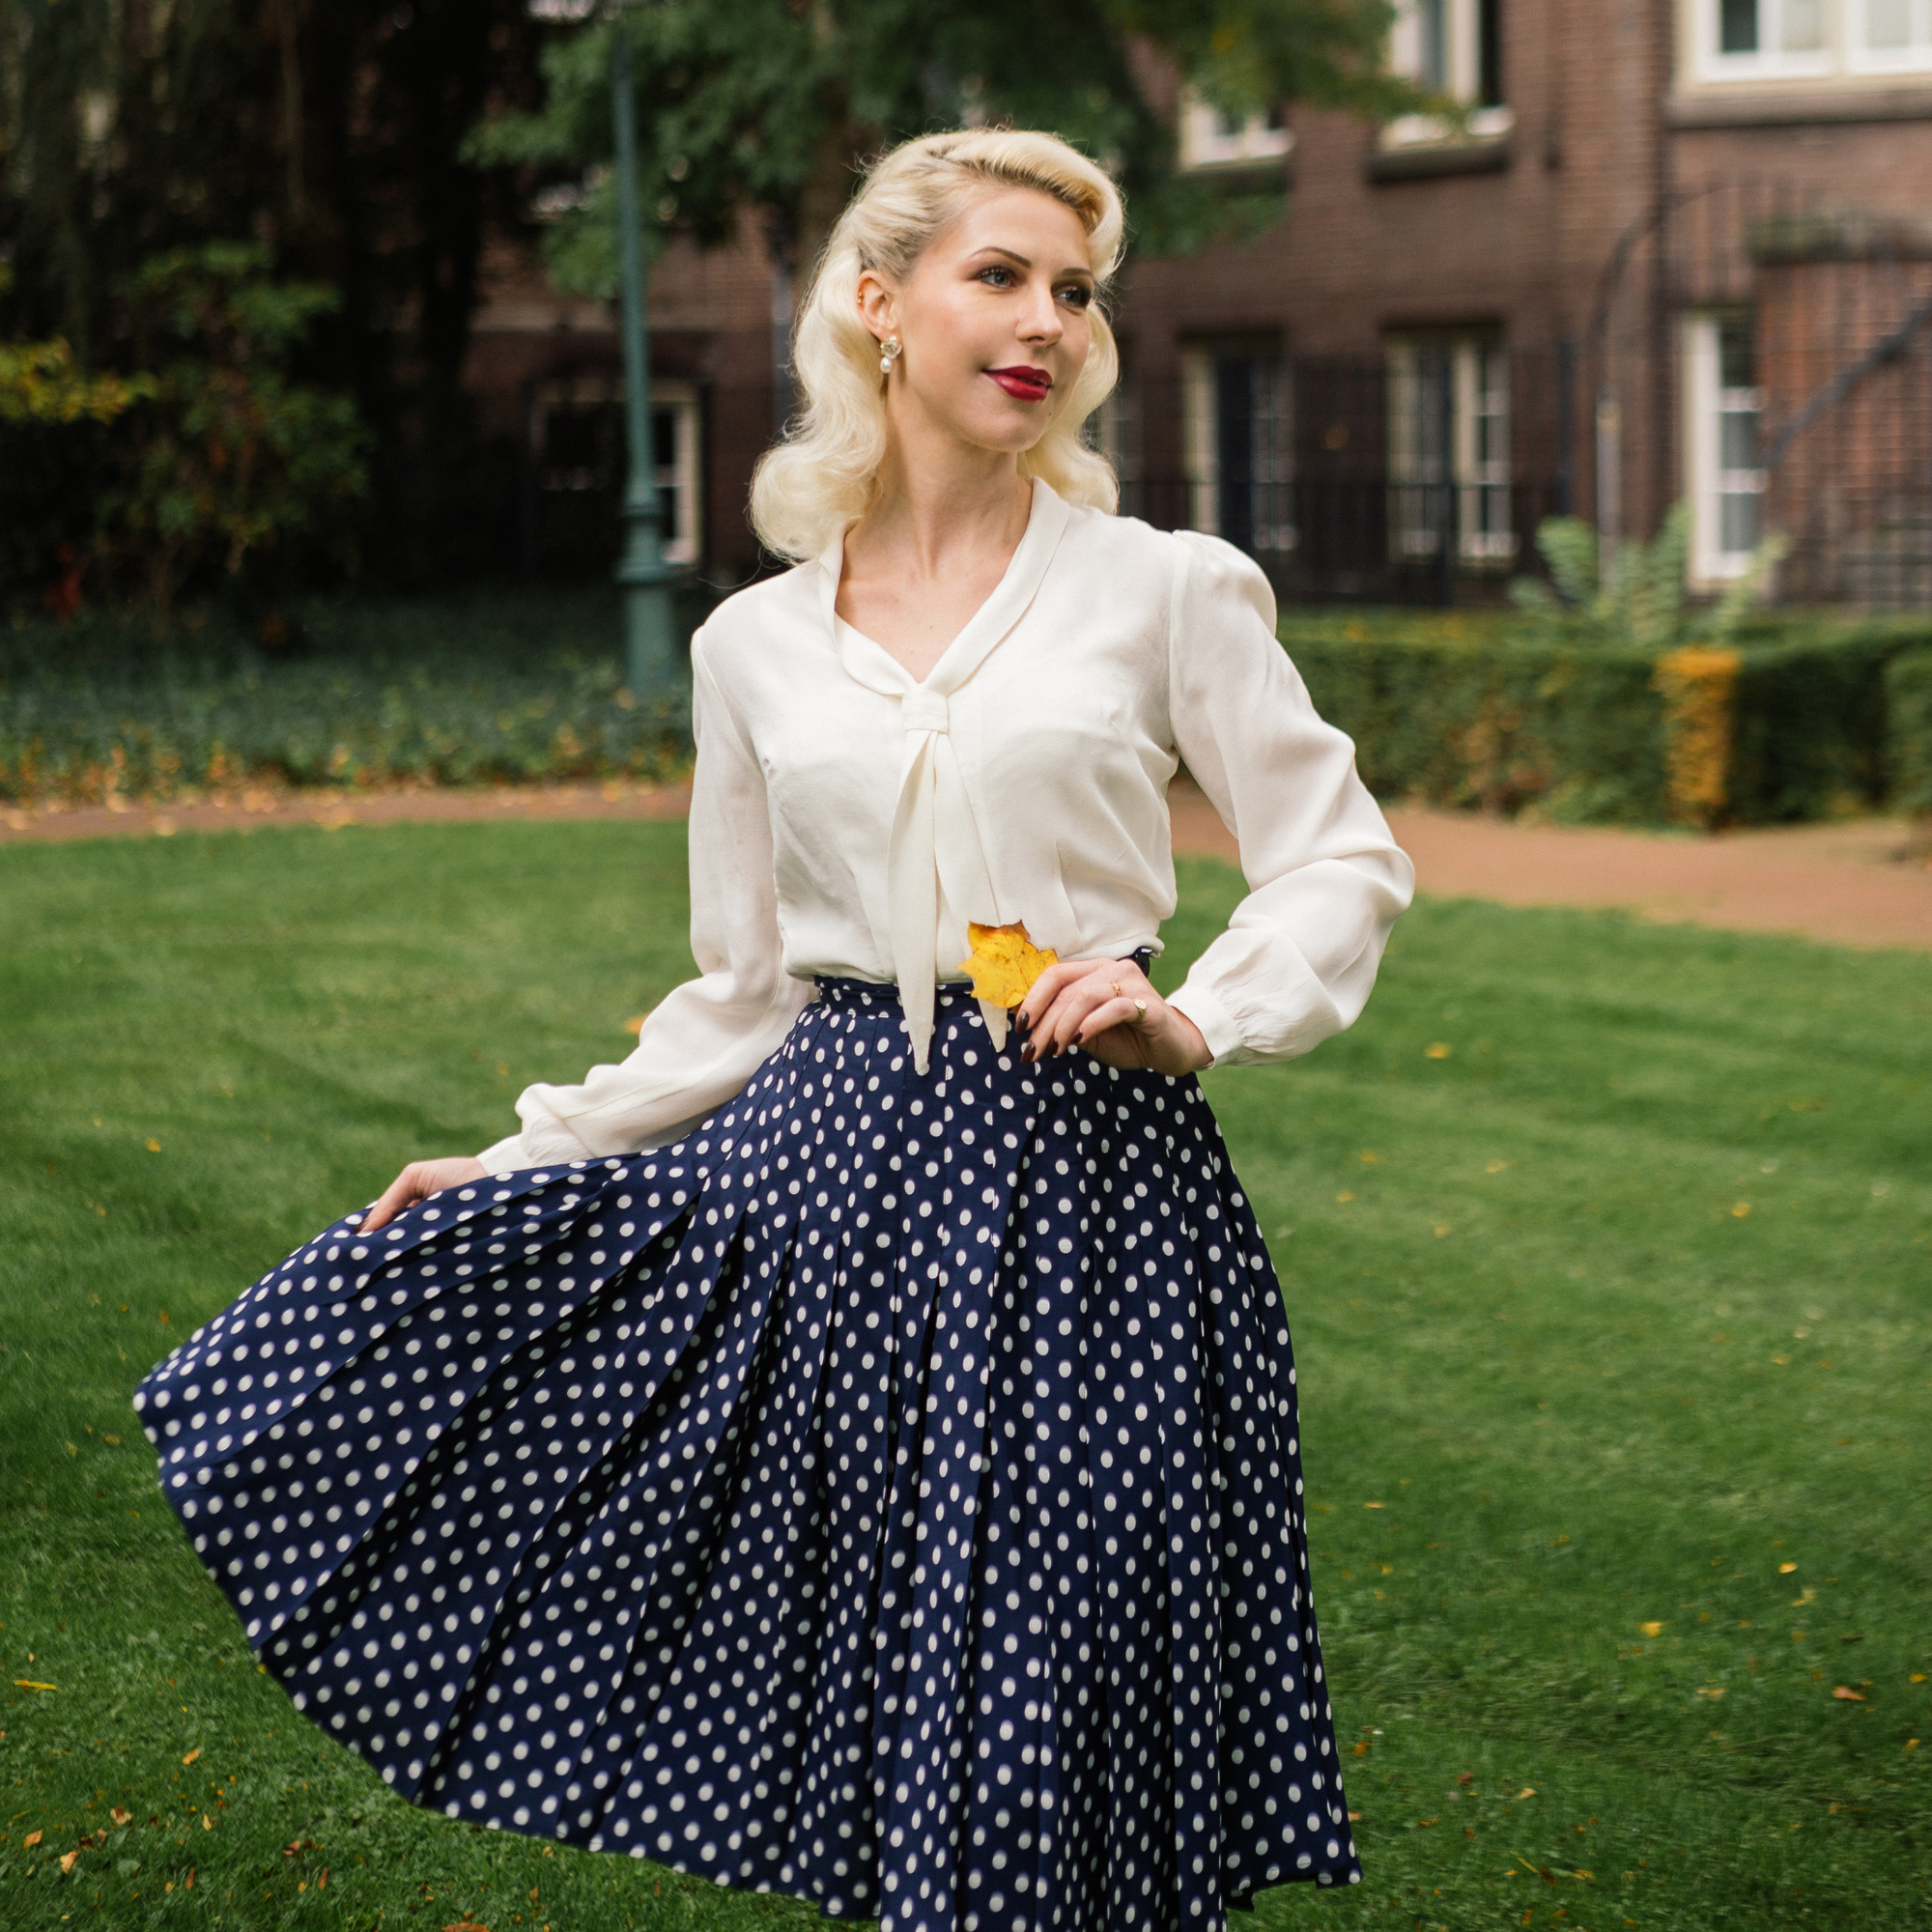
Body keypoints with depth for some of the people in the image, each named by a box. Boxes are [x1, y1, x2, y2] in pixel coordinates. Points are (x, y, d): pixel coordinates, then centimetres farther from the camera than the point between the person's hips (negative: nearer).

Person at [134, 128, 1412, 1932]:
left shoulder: (1167, 591, 1)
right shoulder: (758, 645, 9)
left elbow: (1344, 861, 4)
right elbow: (743, 994, 15)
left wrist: (1199, 1021, -11)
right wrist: (526, 1159, 12)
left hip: (1086, 1173, -2)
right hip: (835, 1164, 2)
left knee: (1052, 1735, 0)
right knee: (873, 1718, 6)